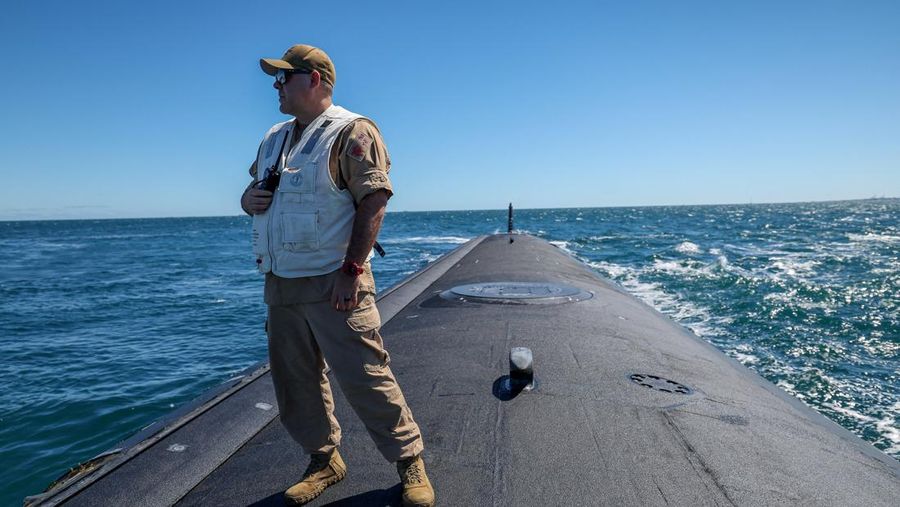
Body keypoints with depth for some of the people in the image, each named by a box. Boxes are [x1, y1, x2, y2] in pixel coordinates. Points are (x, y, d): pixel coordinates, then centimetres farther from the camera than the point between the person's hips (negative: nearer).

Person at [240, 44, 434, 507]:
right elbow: (254, 193, 27)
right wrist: (249, 198, 2)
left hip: (332, 283, -8)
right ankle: (323, 462, 32)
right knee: (294, 382, 13)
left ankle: (410, 463, 13)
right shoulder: (274, 138, 19)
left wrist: (351, 269, -22)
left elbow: (374, 201, -15)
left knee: (365, 379, -5)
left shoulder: (351, 131, -6)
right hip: (280, 285, 8)